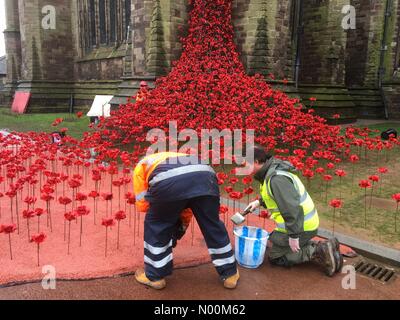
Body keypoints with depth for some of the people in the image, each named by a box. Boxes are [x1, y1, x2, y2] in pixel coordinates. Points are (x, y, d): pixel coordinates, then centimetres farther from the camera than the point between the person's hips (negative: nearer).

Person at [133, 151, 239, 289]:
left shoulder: (141, 165, 35)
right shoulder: (180, 158, 47)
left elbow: (142, 204, 27)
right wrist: (183, 223, 54)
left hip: (169, 182, -4)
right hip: (205, 176, 5)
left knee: (156, 226, 21)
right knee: (213, 225, 23)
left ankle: (154, 275, 34)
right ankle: (230, 273, 38)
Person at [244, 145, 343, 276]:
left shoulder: (276, 178, -27)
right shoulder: (274, 170, 6)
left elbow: (292, 208, -31)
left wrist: (293, 236, -25)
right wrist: (259, 202, 14)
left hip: (301, 227, -10)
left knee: (275, 257, 3)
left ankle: (317, 253, -5)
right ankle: (319, 247, 13)